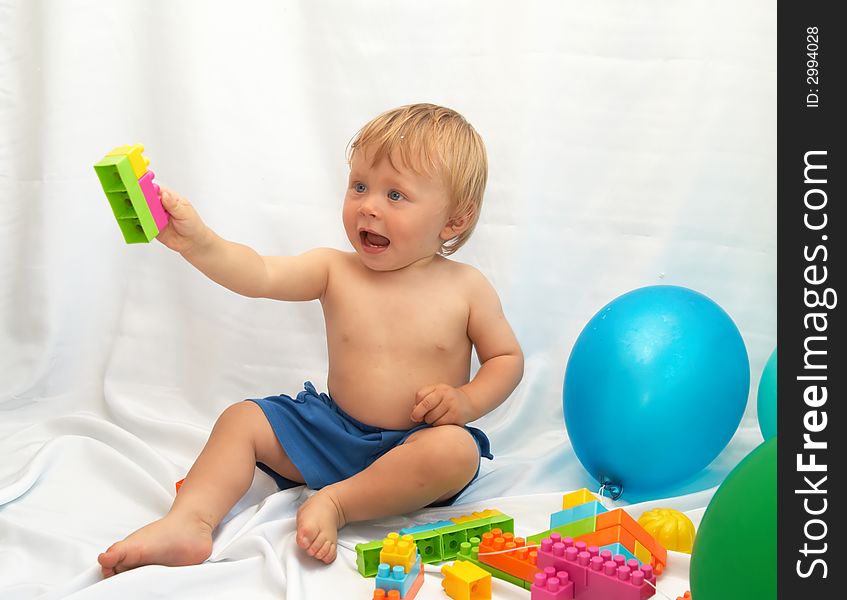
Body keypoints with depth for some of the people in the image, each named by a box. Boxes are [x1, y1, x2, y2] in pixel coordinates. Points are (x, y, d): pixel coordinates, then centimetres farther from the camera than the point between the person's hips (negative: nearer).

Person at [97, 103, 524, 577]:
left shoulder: (466, 288, -6)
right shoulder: (334, 270, -2)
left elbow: (507, 357, 4)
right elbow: (259, 276, -18)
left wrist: (467, 400, -15)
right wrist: (197, 242, -36)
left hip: (413, 447, -3)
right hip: (333, 429, 4)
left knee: (457, 450, -35)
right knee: (241, 420, -6)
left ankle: (336, 503, -26)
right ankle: (190, 523, -19)